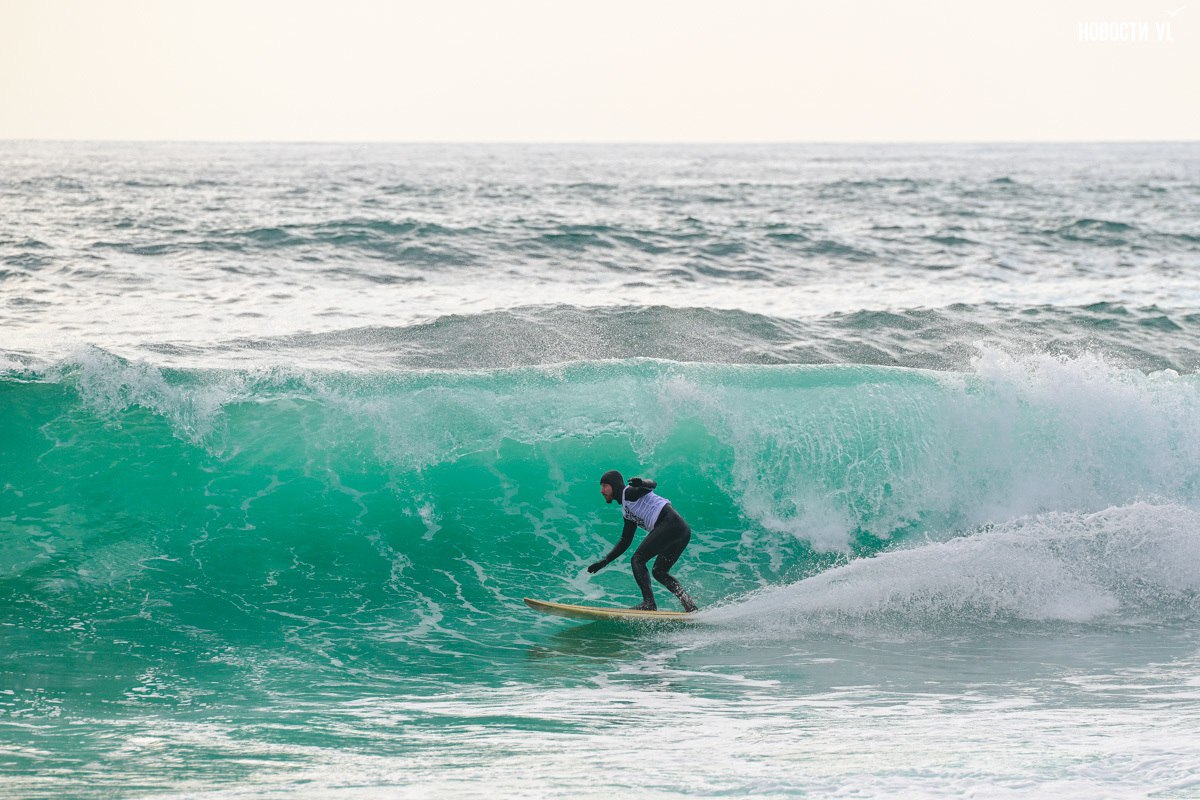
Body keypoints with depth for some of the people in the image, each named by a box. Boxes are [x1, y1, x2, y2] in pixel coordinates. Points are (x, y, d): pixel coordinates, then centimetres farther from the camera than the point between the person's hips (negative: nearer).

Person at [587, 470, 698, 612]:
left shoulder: (629, 492, 3)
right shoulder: (627, 512, 29)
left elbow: (652, 485, -16)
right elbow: (625, 542, 32)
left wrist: (640, 484, -39)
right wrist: (604, 561, 30)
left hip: (670, 523, -10)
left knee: (637, 560, -8)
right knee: (659, 572, 18)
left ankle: (649, 603, -18)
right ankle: (690, 607, 10)